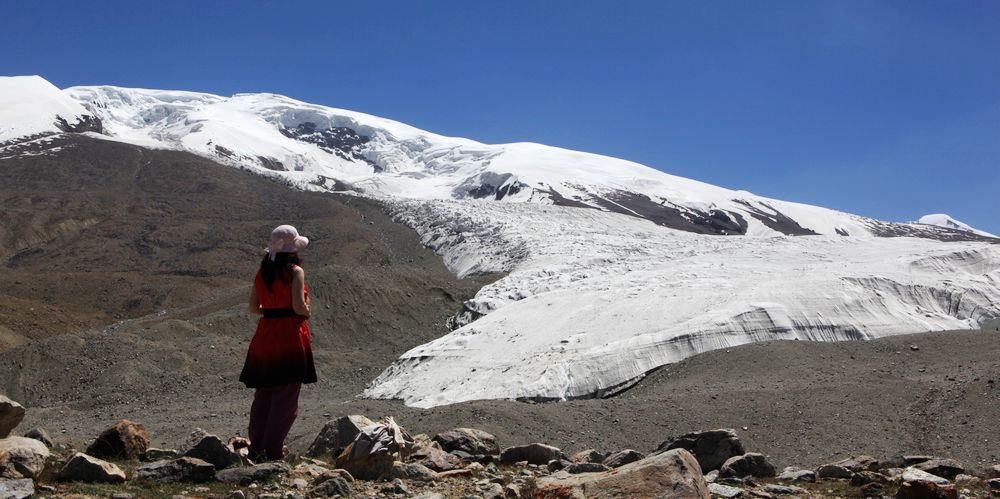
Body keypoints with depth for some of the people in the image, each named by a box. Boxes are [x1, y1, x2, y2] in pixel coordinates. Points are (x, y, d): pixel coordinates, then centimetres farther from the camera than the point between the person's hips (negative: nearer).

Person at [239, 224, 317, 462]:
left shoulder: (262, 273, 7)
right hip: (290, 336, -6)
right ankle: (273, 450, 2)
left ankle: (257, 447, 17)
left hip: (265, 335, 6)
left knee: (263, 393, 14)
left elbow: (253, 307, 8)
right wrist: (307, 311, 5)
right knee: (286, 396, 1)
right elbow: (299, 306, -16)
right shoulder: (295, 271, -10)